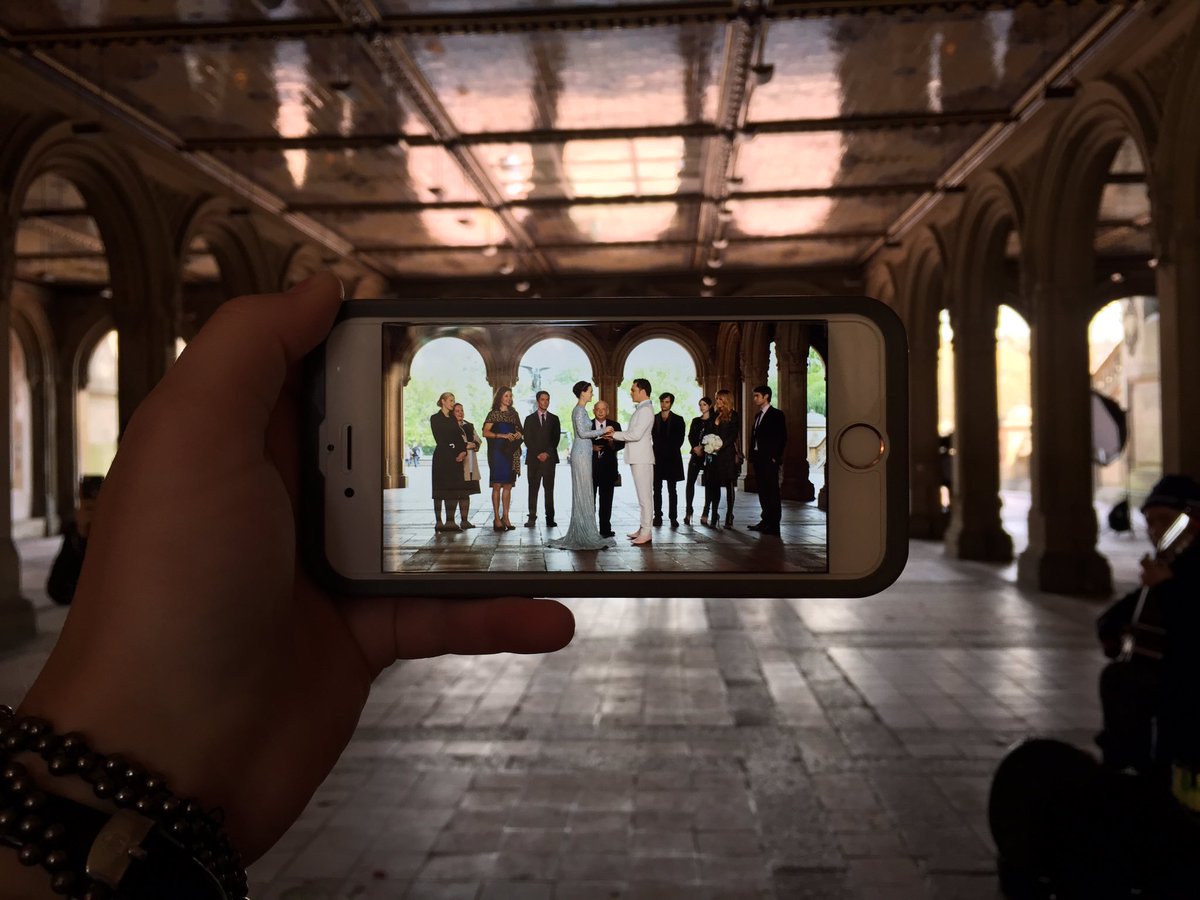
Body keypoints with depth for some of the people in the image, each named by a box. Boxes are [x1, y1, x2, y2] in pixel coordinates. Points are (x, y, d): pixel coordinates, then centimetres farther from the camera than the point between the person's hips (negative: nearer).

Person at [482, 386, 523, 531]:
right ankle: (496, 518, -3)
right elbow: (485, 432, -8)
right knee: (497, 485, -4)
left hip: (511, 452, 5)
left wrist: (519, 434, -1)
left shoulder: (513, 414, 15)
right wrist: (503, 435, -17)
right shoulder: (494, 414, -1)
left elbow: (519, 430, 23)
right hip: (497, 452, -5)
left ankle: (505, 517, 7)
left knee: (508, 486, 4)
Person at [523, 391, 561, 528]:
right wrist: (537, 454, -8)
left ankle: (550, 518, -1)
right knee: (533, 489, -3)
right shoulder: (530, 419, 10)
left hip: (549, 458, 0)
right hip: (533, 458, 0)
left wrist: (547, 453, -7)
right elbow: (527, 439, 3)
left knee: (549, 489, -2)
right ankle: (532, 517, -3)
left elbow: (556, 438, 5)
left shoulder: (554, 419, 13)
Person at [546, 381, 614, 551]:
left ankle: (581, 533, 14)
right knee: (583, 493, -6)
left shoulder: (581, 410, 17)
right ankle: (585, 535, -3)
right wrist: (603, 430, -14)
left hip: (583, 454, 10)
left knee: (583, 493, 10)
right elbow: (582, 433, -20)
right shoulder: (579, 410, -12)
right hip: (581, 454, -10)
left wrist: (601, 434, 13)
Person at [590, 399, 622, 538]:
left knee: (606, 500, 3)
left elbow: (621, 443, -1)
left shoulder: (615, 425, 6)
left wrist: (613, 443, -22)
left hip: (608, 466, 0)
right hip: (591, 466, 0)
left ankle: (605, 528, 8)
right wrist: (591, 447, -14)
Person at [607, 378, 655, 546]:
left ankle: (646, 532, -5)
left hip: (642, 459, -10)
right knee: (642, 495, 13)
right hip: (637, 458, 10)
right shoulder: (641, 409, 17)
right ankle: (642, 527, 19)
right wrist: (616, 436, 8)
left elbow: (636, 434, -23)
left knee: (644, 495, -7)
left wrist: (615, 434, -11)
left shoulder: (646, 410, -15)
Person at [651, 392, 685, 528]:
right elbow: (651, 437, 6)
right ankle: (658, 516, 6)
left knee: (672, 490, 0)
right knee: (657, 489, 3)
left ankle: (673, 517, 0)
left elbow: (680, 438, 2)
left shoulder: (678, 419, 6)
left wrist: (671, 451, -4)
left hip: (672, 458, -2)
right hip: (657, 458, 2)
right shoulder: (653, 419, 10)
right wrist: (657, 451, -3)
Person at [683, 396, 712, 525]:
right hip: (696, 454, 3)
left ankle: (705, 513, 1)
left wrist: (703, 448, -13)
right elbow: (690, 436, 8)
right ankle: (688, 512, -4)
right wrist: (695, 447, -9)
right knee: (690, 482, -5)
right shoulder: (696, 421, 16)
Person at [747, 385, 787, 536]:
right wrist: (752, 455, 10)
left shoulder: (777, 414, -5)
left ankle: (774, 525, -3)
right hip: (758, 460, 8)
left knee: (772, 492, -5)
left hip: (769, 460, -8)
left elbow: (782, 438, -10)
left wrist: (775, 457, -15)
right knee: (762, 492, 10)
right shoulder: (758, 416, 18)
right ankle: (765, 521, 16)